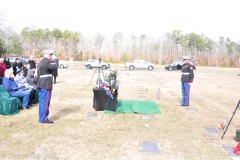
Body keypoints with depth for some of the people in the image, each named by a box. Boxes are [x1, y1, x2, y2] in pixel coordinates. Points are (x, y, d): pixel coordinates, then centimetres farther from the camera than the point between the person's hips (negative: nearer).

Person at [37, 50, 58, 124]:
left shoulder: (41, 62, 17)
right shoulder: (47, 62, -15)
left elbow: (38, 74, 19)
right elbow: (56, 67, -25)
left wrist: (38, 84, 22)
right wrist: (53, 62, -3)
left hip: (41, 84, 10)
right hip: (46, 85, -10)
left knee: (42, 101, 14)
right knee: (46, 101, -4)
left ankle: (41, 117, 22)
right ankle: (44, 118, 2)